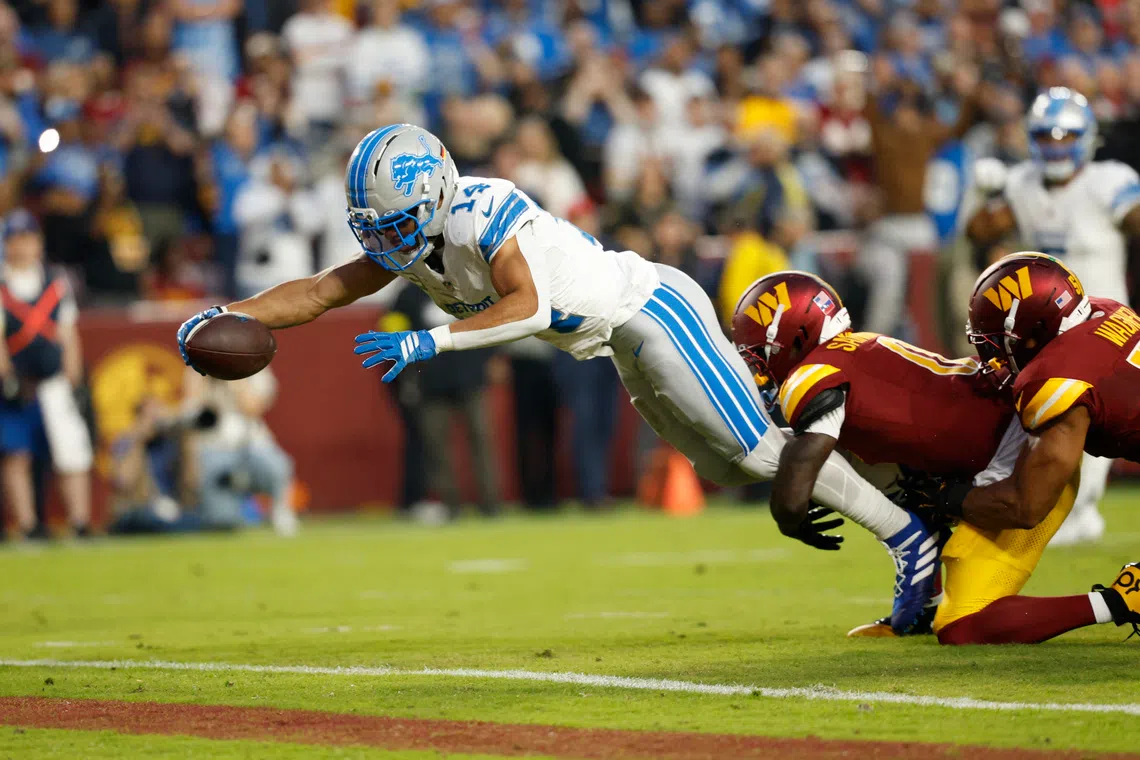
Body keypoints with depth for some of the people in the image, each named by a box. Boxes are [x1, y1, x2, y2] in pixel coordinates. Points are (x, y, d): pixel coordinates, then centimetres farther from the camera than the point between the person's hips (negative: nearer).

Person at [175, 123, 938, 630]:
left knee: (755, 448, -11)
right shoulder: (411, 244, 1)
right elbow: (321, 292, 3)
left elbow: (528, 307, -34)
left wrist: (430, 342, -38)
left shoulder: (482, 211, -26)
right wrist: (229, 317, -9)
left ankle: (906, 532, -7)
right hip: (626, 344, 9)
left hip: (651, 308, -9)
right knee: (726, 465, 16)